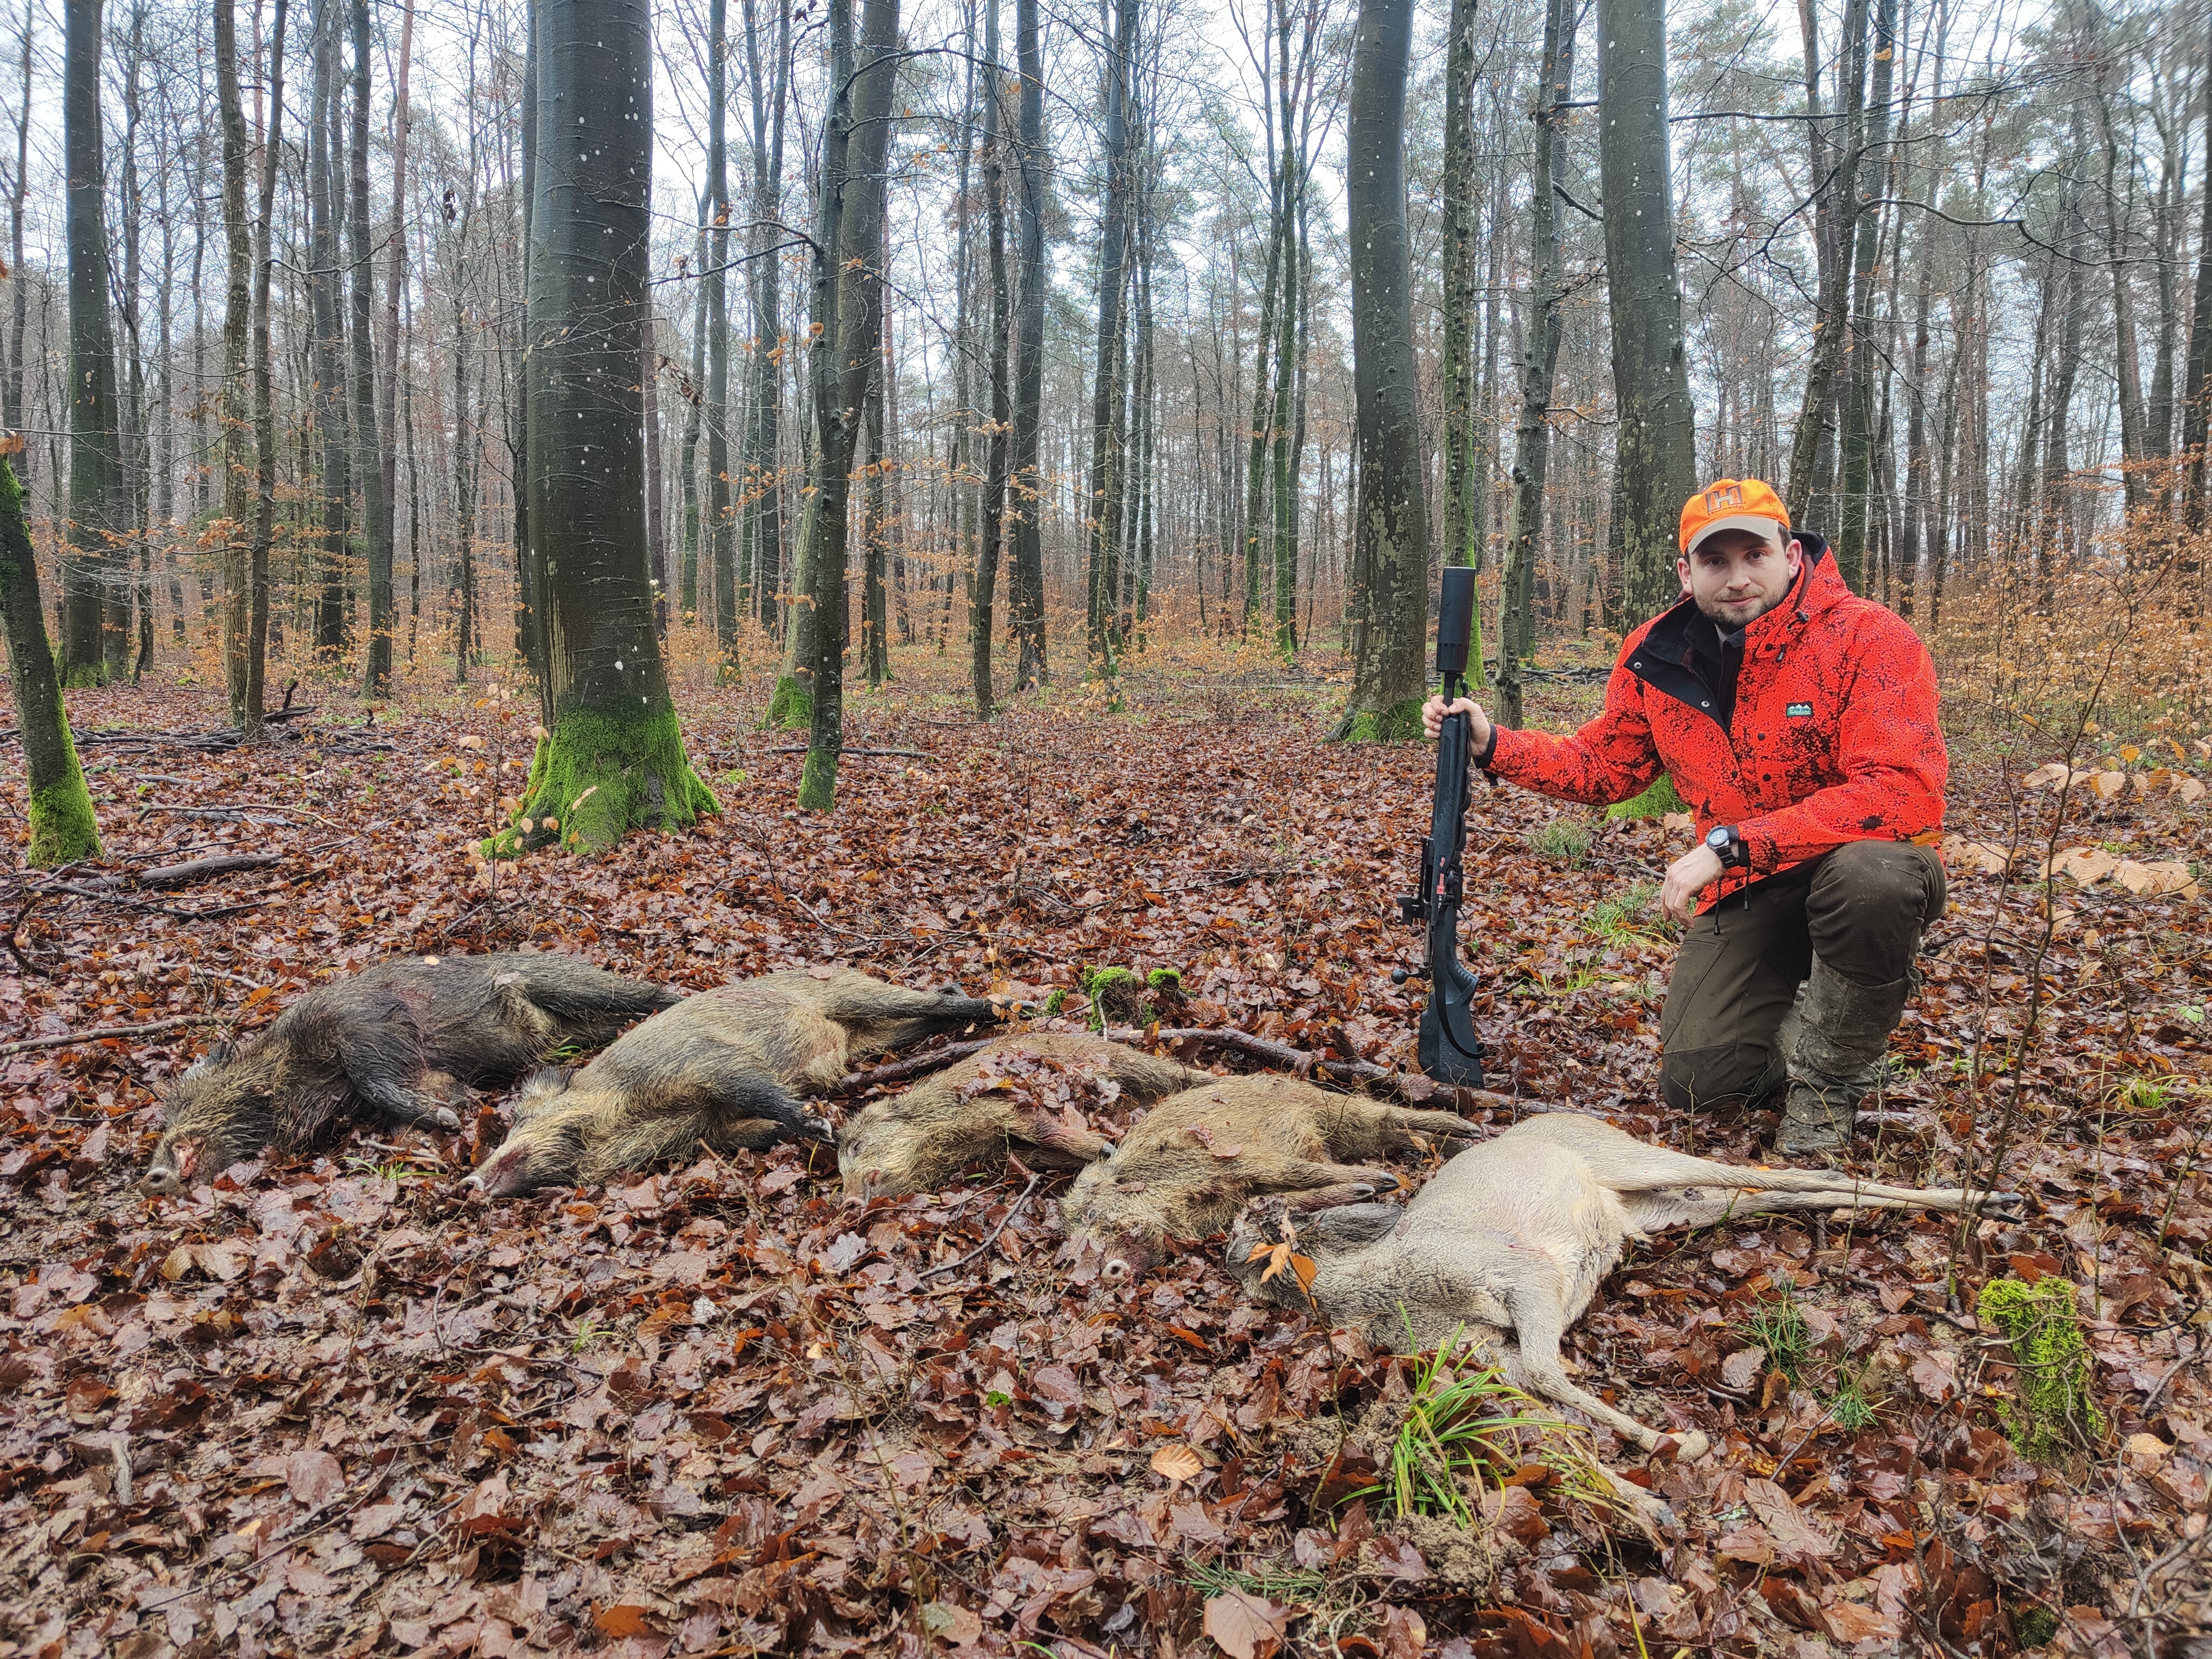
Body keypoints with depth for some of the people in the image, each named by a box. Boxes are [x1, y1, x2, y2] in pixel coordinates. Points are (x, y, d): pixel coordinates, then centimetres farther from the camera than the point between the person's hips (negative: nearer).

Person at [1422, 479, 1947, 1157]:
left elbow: (1904, 790, -32)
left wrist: (1730, 844, -34)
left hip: (1862, 858, -4)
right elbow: (1603, 765, 9)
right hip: (1745, 891, 4)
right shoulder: (1657, 658, -4)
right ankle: (1796, 1019, 29)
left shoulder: (1870, 639, -21)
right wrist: (1492, 745, -7)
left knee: (1871, 876, -41)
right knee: (1697, 1082, -7)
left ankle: (1829, 1072, -12)